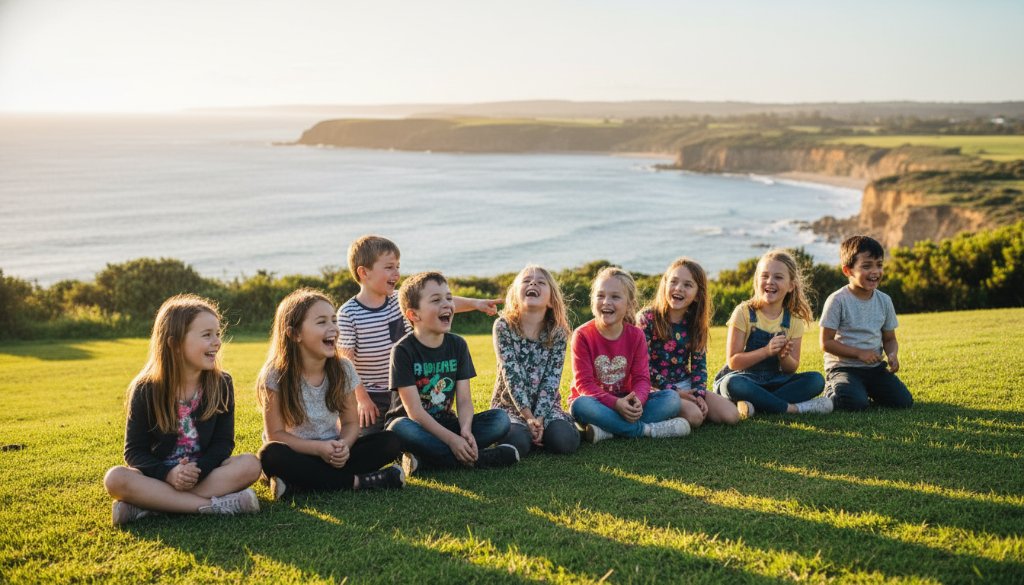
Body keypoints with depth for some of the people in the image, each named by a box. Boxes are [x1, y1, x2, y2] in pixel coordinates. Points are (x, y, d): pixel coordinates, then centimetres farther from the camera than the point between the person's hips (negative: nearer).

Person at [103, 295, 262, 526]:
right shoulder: (146, 390, -6)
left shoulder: (221, 384, -1)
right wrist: (168, 474, -25)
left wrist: (198, 470, -22)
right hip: (160, 475, -1)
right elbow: (134, 451, -6)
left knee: (250, 465, -28)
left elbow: (223, 442, -2)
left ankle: (149, 505, -30)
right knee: (115, 478, -32)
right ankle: (214, 505, -35)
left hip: (205, 472, 1)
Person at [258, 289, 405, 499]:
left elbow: (350, 423, 3)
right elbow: (276, 434, -13)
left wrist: (343, 446, -21)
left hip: (332, 455, 4)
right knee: (271, 454, -37)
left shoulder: (343, 369, -3)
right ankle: (356, 481, -28)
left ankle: (298, 485, -27)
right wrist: (319, 448, -27)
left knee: (391, 442, -16)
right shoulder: (276, 376, -14)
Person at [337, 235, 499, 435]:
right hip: (371, 396, -5)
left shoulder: (401, 301, 0)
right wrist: (361, 398, -14)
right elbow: (346, 361, -15)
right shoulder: (348, 313, -16)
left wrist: (474, 303, -13)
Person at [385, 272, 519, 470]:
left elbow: (464, 400, -3)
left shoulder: (457, 345, 3)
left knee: (500, 418, -15)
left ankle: (425, 456, -25)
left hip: (444, 423, 5)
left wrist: (465, 431, -25)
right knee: (401, 428, -40)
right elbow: (414, 411, -18)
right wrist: (452, 439, -28)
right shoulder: (403, 350, -13)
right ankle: (476, 459, -30)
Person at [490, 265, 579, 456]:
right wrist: (528, 417, -24)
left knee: (565, 441, -26)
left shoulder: (558, 332, -4)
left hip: (545, 404, 2)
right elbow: (511, 374, -17)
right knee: (517, 443, -32)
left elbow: (552, 379, -10)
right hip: (510, 403, -2)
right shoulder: (503, 326, -10)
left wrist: (539, 418, -22)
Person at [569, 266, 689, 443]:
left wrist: (637, 400, -30)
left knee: (672, 398, -17)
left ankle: (608, 430, -30)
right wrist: (616, 404, -32)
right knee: (580, 406, -38)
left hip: (625, 402, 4)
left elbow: (641, 378, -6)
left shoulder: (636, 336, -1)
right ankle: (647, 429, -28)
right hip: (595, 401, -4)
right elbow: (584, 383, -17)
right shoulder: (582, 335, -12)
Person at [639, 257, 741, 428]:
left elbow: (699, 364, 7)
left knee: (731, 415, -10)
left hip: (686, 385, 6)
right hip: (657, 388, -6)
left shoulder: (694, 323, 5)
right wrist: (674, 391, -16)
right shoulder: (647, 318, -11)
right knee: (693, 417, -31)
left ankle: (690, 405, 8)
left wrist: (699, 395, -10)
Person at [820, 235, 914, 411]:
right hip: (843, 367, -5)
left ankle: (867, 391, 16)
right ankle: (832, 390, 5)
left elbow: (889, 339, 13)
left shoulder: (884, 300, 5)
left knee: (904, 401, -12)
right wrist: (859, 353, -20)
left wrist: (892, 355, -11)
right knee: (855, 403, -30)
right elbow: (826, 343, -12)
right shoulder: (838, 301, -12)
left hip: (875, 368, 5)